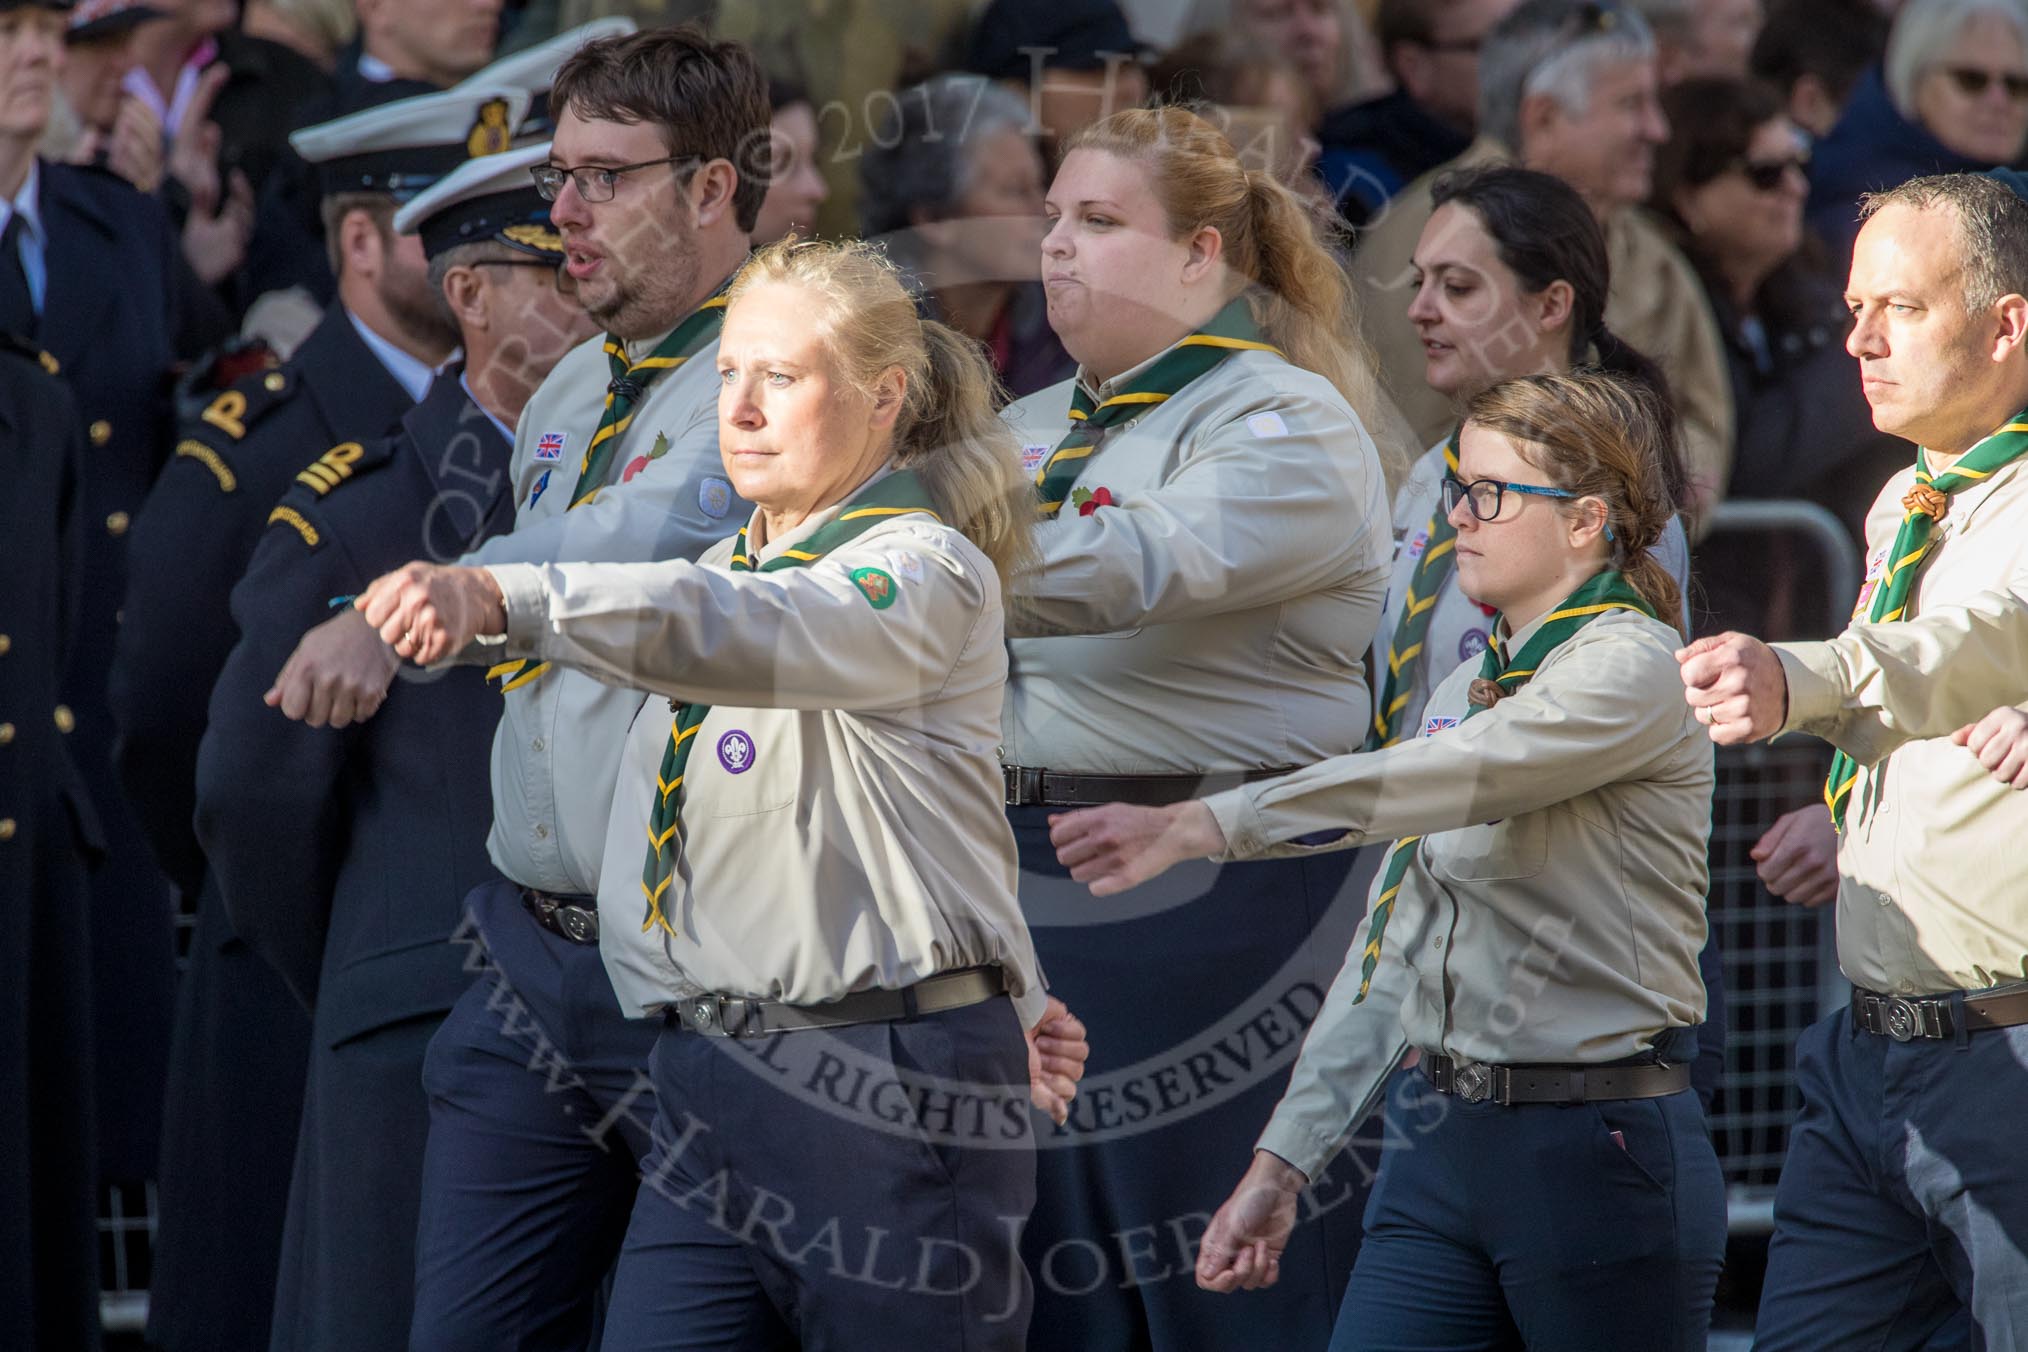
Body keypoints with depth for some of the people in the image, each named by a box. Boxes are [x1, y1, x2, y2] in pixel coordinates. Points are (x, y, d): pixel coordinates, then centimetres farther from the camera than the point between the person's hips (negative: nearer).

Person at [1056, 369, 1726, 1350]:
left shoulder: (1633, 670, -10)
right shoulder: (1465, 689, 16)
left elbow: (1445, 779, -26)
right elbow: (1395, 943, 18)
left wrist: (1203, 825, -34)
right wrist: (1284, 1160, 13)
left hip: (1600, 1151, -7)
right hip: (1440, 1143, 7)